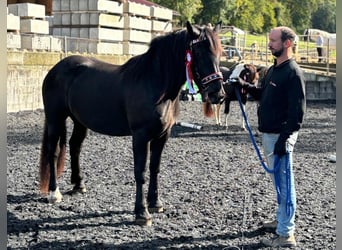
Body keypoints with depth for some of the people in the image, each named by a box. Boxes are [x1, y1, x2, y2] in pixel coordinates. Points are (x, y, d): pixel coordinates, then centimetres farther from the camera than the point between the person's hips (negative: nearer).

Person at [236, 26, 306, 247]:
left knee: (284, 183, -5)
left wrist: (284, 138, -24)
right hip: (268, 133, 10)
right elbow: (264, 95, 26)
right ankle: (283, 219, 34)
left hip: (280, 136, -10)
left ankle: (286, 234, -1)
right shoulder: (274, 70, 13)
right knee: (279, 181, 20)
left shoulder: (293, 73, -16)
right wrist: (246, 87, 8)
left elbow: (297, 111, -20)